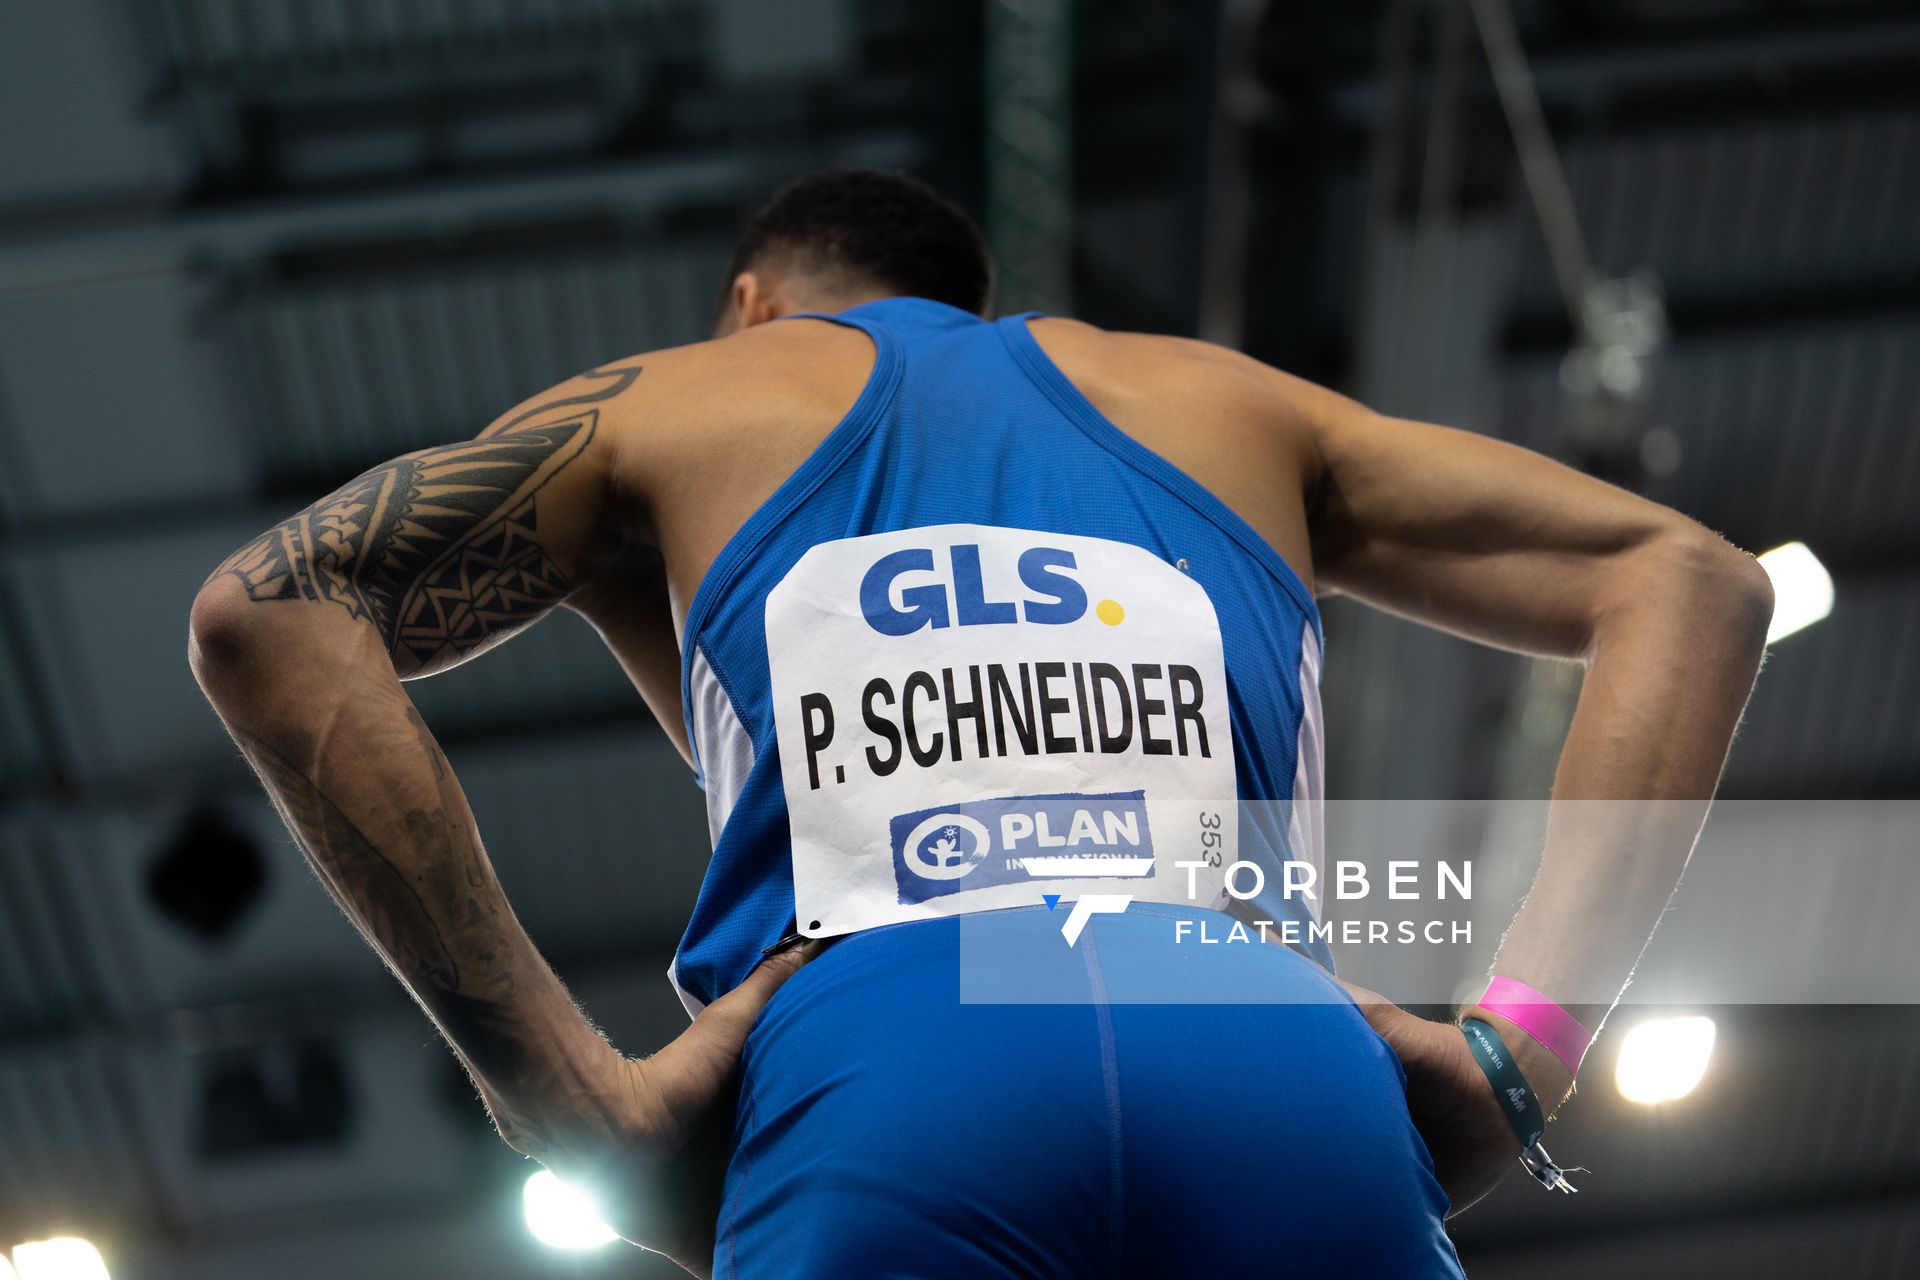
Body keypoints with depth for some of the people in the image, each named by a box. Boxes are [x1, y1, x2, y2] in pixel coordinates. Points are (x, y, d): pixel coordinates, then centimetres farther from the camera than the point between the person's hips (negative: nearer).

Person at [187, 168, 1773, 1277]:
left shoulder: (674, 407, 29)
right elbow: (1690, 583, 28)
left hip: (881, 1064, -2)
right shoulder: (1231, 403, 36)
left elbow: (265, 611, 14)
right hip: (1287, 1068, 2)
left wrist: (565, 1081, 5)